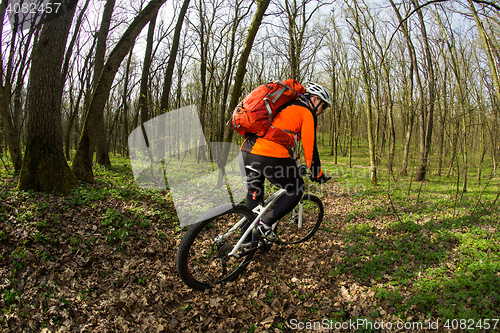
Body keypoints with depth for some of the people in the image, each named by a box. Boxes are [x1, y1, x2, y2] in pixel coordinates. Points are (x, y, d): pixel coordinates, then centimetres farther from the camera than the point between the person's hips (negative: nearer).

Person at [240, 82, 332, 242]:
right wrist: (318, 174, 14)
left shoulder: (286, 106, 31)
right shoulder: (308, 113, 6)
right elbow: (310, 147, 2)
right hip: (270, 156, -8)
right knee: (296, 190, 13)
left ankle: (247, 239, 32)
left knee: (253, 194, 25)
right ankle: (265, 224, 4)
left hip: (247, 150, 8)